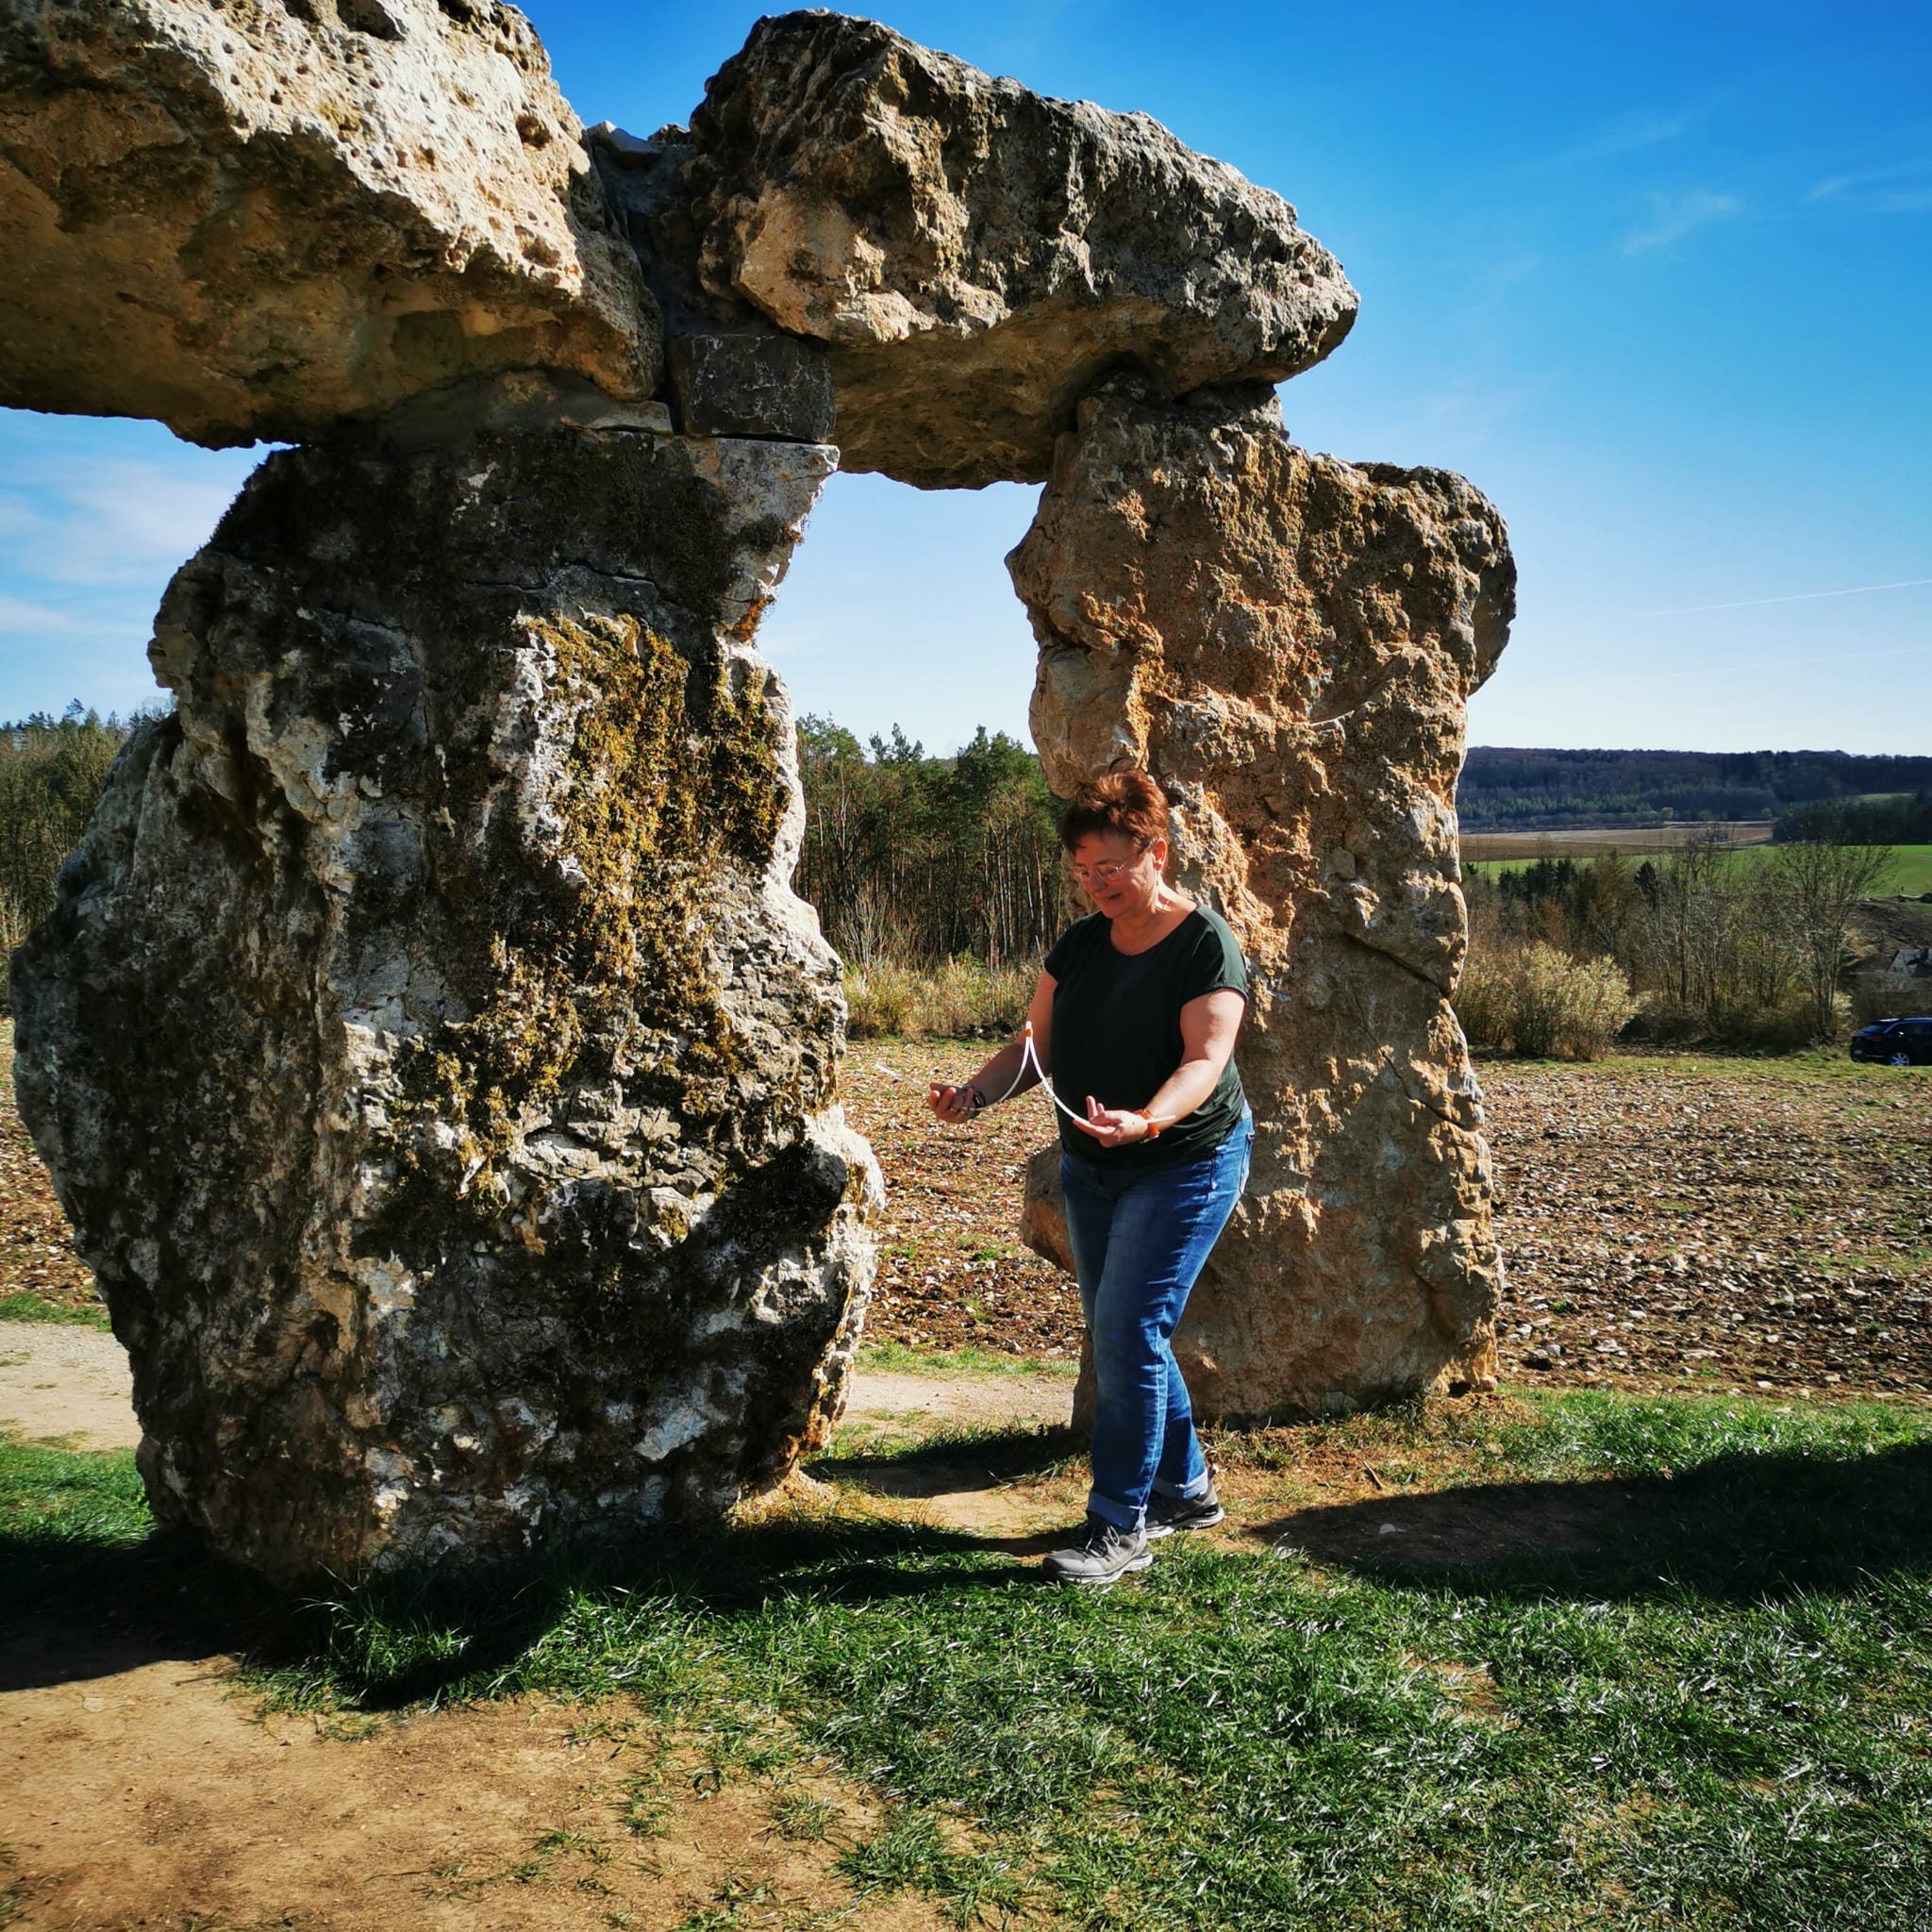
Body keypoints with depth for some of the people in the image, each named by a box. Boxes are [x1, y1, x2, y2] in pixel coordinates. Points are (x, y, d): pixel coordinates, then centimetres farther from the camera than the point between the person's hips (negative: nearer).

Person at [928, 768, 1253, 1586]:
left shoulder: (1207, 945, -15)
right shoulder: (1080, 944, 5)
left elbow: (1205, 1059, -25)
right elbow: (1038, 1044, 3)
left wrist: (1146, 1120, -44)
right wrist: (975, 1093, -16)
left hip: (1185, 1162, -7)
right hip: (1090, 1167, 8)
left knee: (1128, 1330, -12)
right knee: (1118, 1336, 13)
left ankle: (1119, 1526, -3)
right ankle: (1185, 1489, 29)